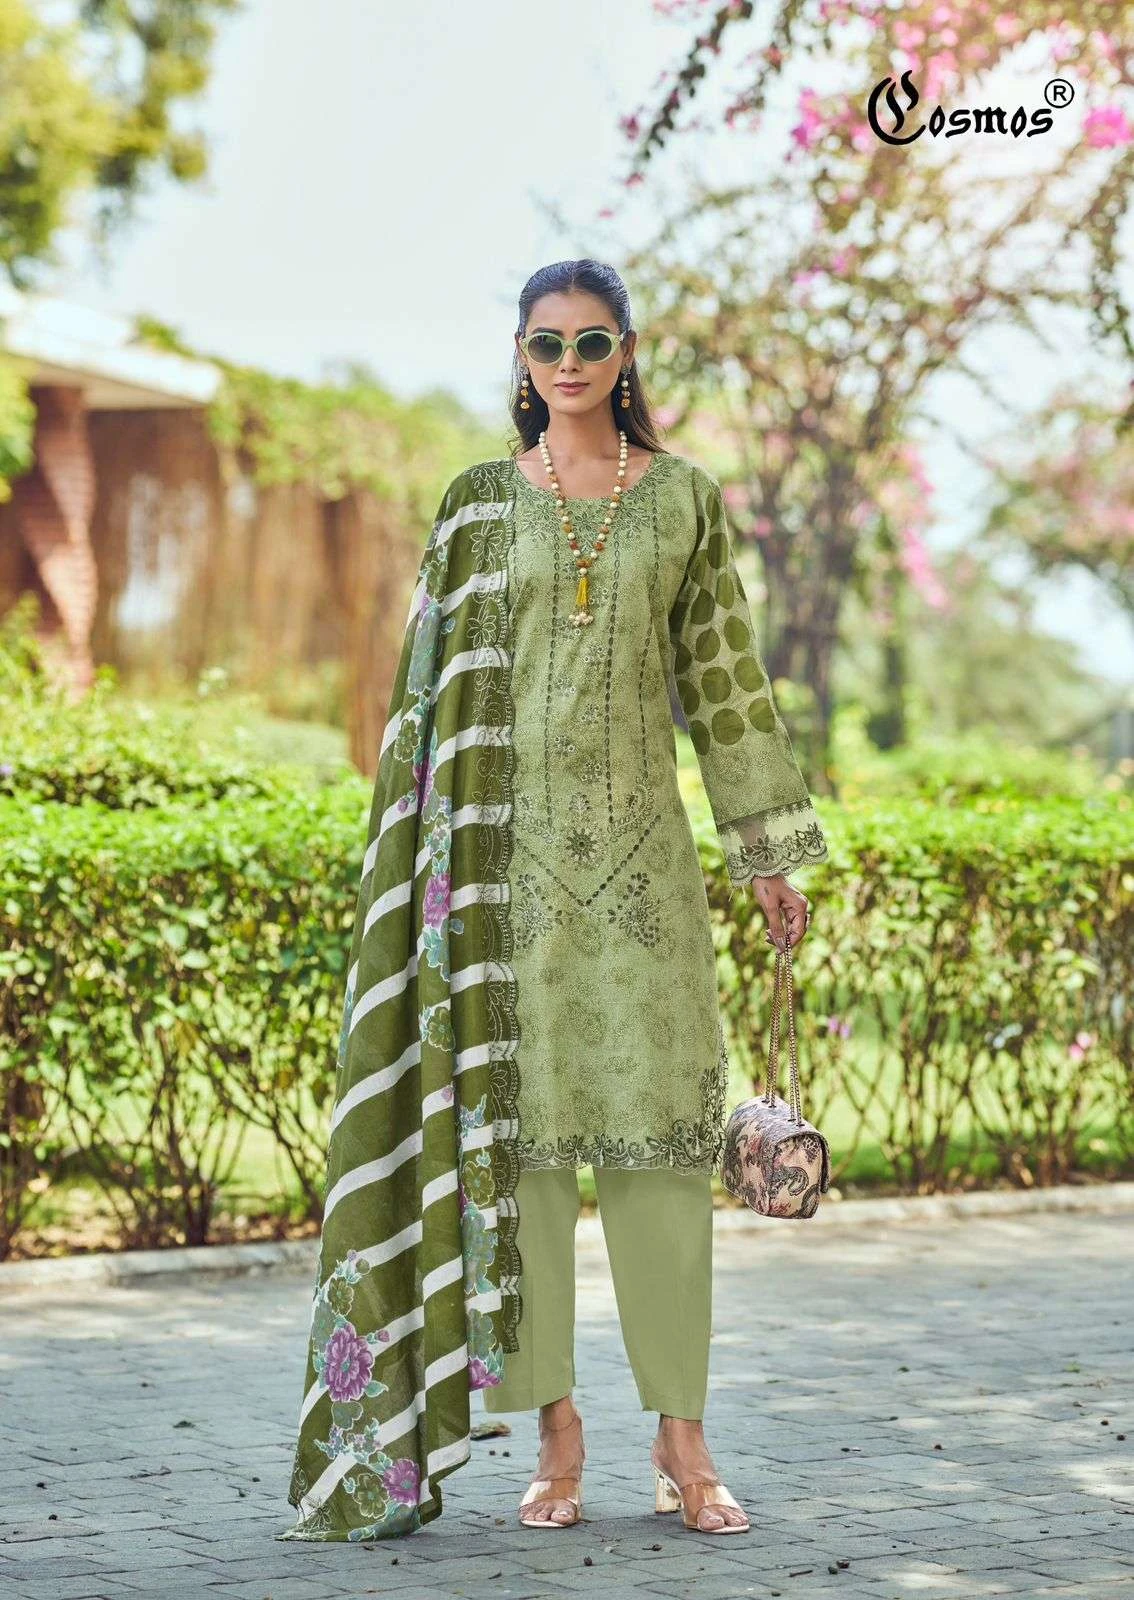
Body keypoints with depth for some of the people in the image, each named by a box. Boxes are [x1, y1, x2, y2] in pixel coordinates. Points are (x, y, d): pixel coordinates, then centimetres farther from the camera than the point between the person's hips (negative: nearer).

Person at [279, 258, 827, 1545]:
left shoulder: (683, 498, 8)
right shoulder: (479, 504, 7)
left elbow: (725, 676, 10)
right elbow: (438, 684, 7)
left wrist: (767, 852, 8)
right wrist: (436, 859, 1)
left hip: (639, 838, 0)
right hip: (511, 840, 0)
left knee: (662, 1114, -4)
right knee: (520, 1117, -1)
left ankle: (681, 1435, 1)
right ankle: (556, 1432, 5)